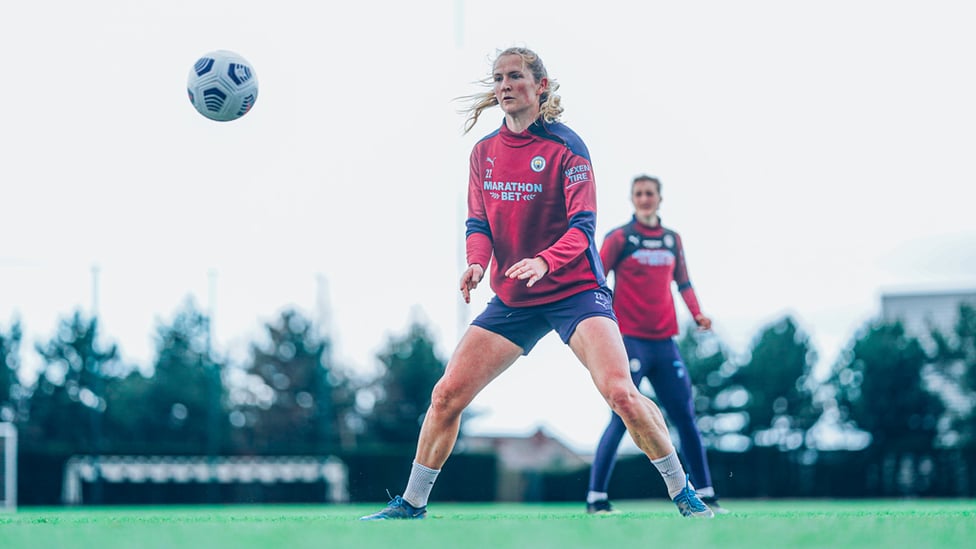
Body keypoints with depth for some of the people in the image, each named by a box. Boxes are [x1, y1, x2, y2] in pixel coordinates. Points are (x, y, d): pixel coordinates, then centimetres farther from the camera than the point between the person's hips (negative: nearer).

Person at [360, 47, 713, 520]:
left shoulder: (565, 147, -9)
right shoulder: (484, 152, 7)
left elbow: (583, 226, -15)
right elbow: (478, 223, 8)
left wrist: (544, 262, -35)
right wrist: (476, 262, -15)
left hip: (575, 291, -5)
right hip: (511, 300, 5)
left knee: (620, 393, -24)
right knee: (446, 395, -2)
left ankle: (684, 495, -9)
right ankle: (411, 505, 14)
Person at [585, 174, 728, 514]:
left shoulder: (672, 240, 13)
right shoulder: (620, 238, -1)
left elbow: (683, 282, 22)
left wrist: (696, 313, 6)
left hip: (664, 341, 5)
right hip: (629, 340, -5)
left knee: (686, 418, 3)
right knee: (622, 418, -10)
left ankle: (705, 495, 10)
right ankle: (596, 497, -4)